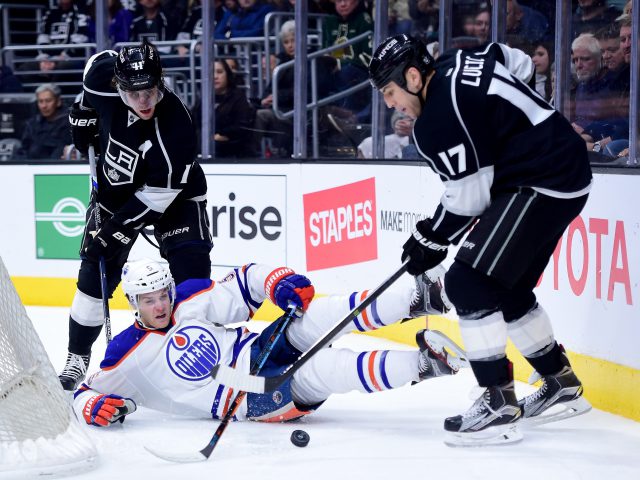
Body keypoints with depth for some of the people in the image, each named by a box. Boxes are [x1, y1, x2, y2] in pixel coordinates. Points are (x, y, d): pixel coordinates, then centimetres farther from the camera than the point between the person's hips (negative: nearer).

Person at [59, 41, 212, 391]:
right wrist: (84, 113, 4)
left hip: (173, 194, -4)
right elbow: (100, 61, 3)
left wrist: (117, 229, -28)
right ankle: (77, 356, 15)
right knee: (96, 272, 0)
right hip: (116, 188, 4)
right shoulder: (105, 76, -25)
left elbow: (157, 195, -30)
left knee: (190, 269, -18)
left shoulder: (174, 126, -36)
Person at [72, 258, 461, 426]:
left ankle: (418, 299, -30)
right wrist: (95, 407, -17)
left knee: (311, 316, -24)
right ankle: (421, 362, -34)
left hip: (262, 349, 4)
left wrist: (279, 282, -10)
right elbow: (85, 392, 7)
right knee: (322, 370, -30)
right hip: (253, 398, -4)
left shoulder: (191, 301, 6)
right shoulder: (127, 356, -1)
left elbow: (245, 281, 11)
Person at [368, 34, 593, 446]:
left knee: (468, 283, -13)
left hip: (541, 187, -11)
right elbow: (522, 64, 20)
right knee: (509, 289, 20)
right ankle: (562, 384, 34)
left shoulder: (438, 120, -19)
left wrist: (432, 240, -2)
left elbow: (467, 198, -16)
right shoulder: (455, 63, 7)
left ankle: (499, 404, -13)